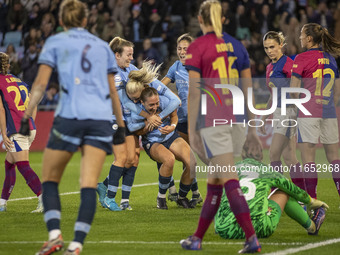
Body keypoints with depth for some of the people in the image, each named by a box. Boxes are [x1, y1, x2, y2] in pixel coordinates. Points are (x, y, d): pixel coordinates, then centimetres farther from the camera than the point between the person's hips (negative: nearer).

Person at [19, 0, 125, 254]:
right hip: (101, 118, 2)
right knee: (89, 186, -4)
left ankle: (54, 234, -8)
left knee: (50, 180, 10)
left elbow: (41, 83, 2)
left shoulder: (55, 42, 11)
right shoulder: (102, 46, 20)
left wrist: (26, 116, 3)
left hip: (69, 116, -2)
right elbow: (113, 91, 20)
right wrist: (121, 125, 25)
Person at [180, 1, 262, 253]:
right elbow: (248, 89, 13)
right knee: (215, 180, 14)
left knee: (230, 181, -9)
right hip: (237, 118, 6)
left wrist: (192, 130, -5)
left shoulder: (197, 47, -3)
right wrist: (252, 129, 17)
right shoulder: (236, 45, 13)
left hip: (212, 119, -6)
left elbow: (194, 91, -8)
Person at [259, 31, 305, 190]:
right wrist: (264, 118, 26)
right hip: (278, 113, 9)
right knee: (289, 156, 7)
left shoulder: (288, 64, -11)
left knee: (274, 153, -13)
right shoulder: (270, 67, 17)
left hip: (289, 111, -9)